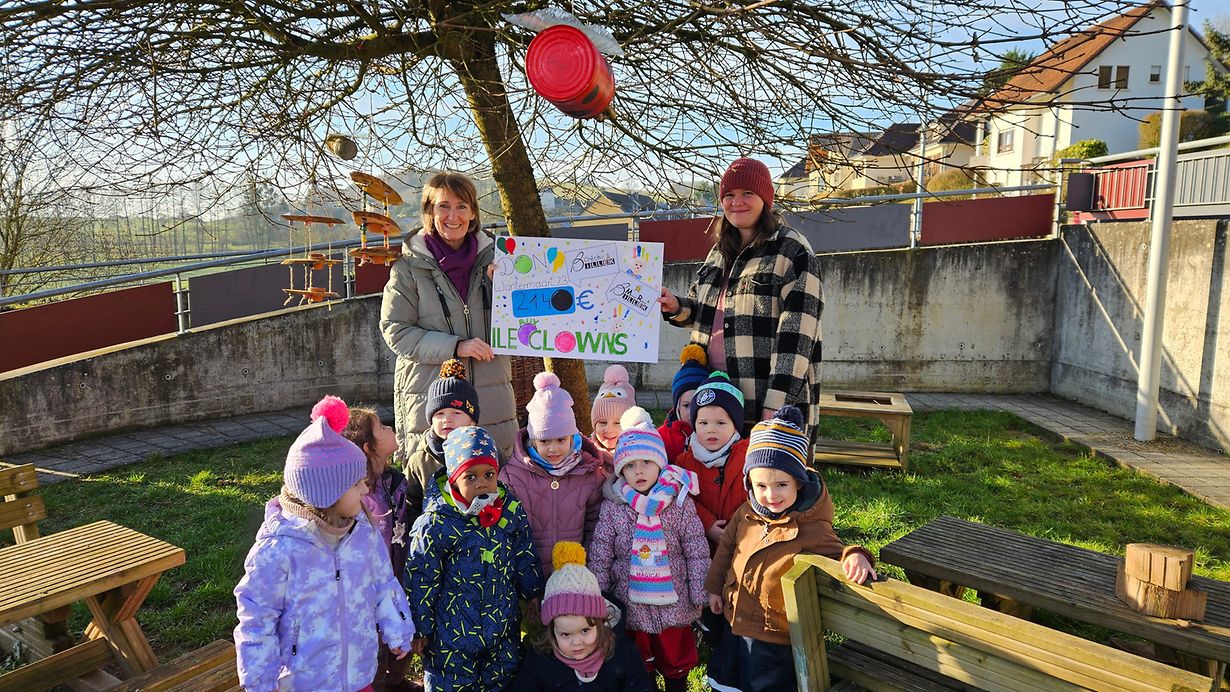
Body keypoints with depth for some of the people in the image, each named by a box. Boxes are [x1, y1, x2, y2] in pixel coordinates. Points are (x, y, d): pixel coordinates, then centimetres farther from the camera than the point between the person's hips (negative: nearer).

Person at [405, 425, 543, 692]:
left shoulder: (512, 512, -7)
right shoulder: (435, 525, -20)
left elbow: (525, 560, 8)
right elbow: (421, 582, -12)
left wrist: (533, 595, 15)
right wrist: (420, 628, -6)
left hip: (504, 625, 4)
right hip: (452, 629, -4)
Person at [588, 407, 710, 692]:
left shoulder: (680, 502, -9)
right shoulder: (612, 508, -7)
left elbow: (697, 552, -4)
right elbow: (599, 556, -2)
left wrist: (699, 594, -2)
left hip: (673, 601, 0)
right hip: (630, 603, 1)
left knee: (676, 657, 18)